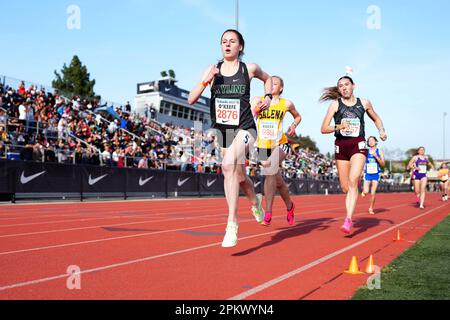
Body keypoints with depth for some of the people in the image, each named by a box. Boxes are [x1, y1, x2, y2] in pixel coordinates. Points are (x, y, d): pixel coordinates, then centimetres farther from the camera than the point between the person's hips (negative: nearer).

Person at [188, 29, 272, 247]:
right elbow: (191, 100, -4)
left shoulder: (249, 68, 1)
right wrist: (205, 81, -18)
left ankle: (232, 224, -25)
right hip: (221, 129, 4)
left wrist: (268, 97, 7)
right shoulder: (212, 70, 3)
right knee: (239, 175, 17)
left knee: (229, 165, -29)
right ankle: (255, 201, 52)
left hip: (244, 129, -3)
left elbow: (267, 78, 23)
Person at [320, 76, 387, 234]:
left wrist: (382, 131, 7)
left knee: (352, 181, -21)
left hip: (358, 145, -1)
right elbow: (324, 129, -2)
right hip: (341, 146, 2)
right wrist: (338, 127, -20)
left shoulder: (364, 103, 8)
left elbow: (376, 119, 25)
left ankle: (348, 220, -25)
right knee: (345, 188, 7)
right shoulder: (335, 104, 3)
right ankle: (350, 217, 34)